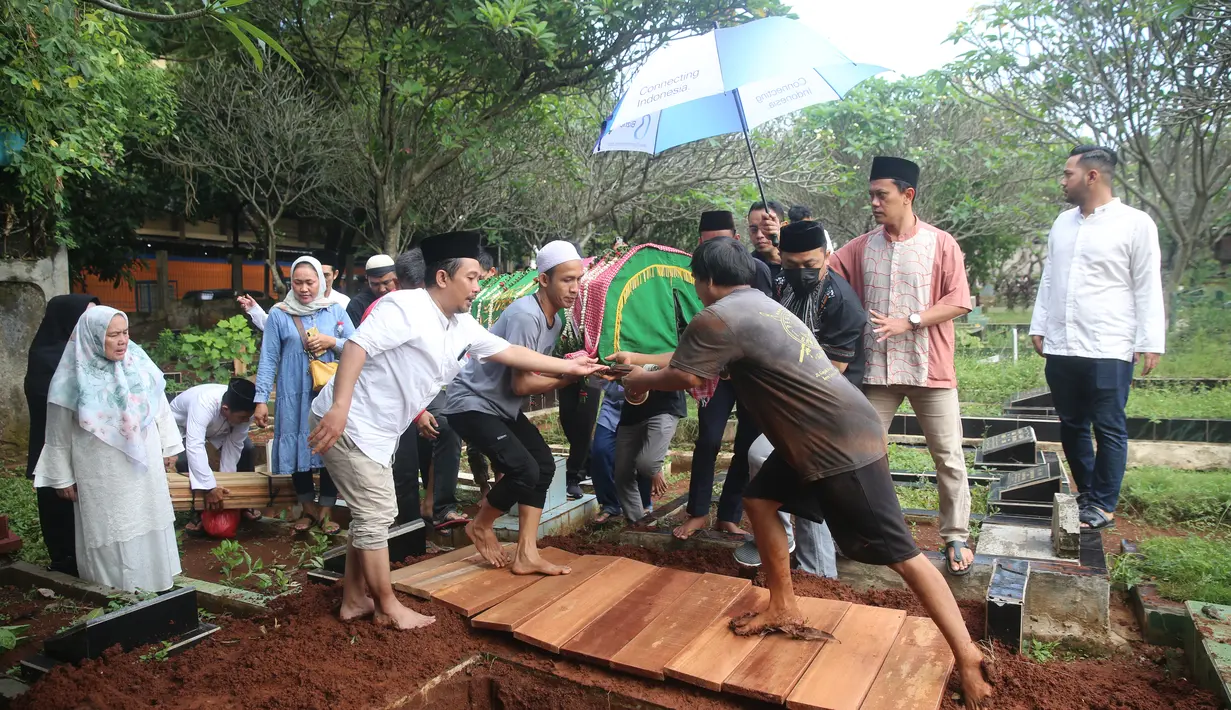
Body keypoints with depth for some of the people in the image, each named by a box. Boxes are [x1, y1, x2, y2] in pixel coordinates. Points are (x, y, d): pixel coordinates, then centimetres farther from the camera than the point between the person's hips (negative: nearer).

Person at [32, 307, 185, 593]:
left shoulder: (139, 361, -5)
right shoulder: (74, 377, -13)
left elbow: (160, 405, 6)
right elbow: (59, 432, -5)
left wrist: (169, 445, 10)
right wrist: (63, 478, -1)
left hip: (145, 462, 4)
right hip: (102, 472, -4)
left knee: (148, 520, 15)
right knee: (110, 528, 6)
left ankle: (153, 578, 32)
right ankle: (117, 589, 21)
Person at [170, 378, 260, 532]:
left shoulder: (243, 409, -31)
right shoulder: (204, 404, -48)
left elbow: (234, 446, -22)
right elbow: (195, 447, -55)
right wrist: (209, 487, -57)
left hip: (217, 426, 4)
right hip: (181, 424, -4)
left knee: (246, 448, -13)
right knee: (185, 460, -29)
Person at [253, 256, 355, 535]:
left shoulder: (335, 311, 4)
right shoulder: (278, 314, 1)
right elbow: (269, 359, 0)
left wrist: (331, 342, -13)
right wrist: (261, 399, -4)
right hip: (294, 396, 0)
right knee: (298, 450, 7)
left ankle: (326, 512, 16)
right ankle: (309, 509, 24)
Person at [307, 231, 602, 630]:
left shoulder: (462, 326, 7)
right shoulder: (406, 308, -19)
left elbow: (509, 352, 11)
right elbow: (357, 346, -27)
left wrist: (568, 367, 13)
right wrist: (339, 407, -36)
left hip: (376, 431, 9)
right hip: (348, 423, -9)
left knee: (371, 515, 16)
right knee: (377, 514, -2)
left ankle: (355, 600, 30)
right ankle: (388, 607, 12)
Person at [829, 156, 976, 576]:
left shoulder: (941, 244, -2)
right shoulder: (862, 247, 7)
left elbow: (959, 302, -7)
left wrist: (909, 322, -17)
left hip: (931, 370, -3)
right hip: (877, 370, 3)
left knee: (949, 458, 4)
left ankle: (956, 538, 21)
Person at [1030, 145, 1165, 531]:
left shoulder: (1135, 224, -4)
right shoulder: (1063, 222, 12)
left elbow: (1148, 288, -5)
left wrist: (1150, 342, -8)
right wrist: (1039, 326, 12)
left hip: (1108, 350, -5)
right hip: (1060, 348, 6)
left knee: (1109, 429, 5)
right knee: (1071, 426, 13)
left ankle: (1103, 504, 16)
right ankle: (1086, 492, 29)